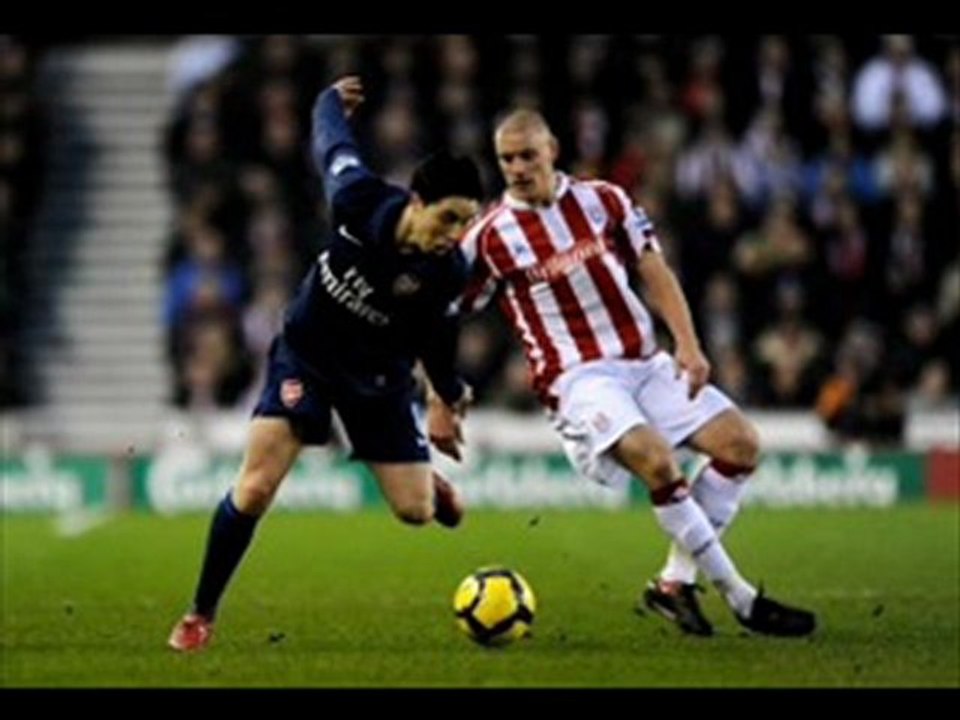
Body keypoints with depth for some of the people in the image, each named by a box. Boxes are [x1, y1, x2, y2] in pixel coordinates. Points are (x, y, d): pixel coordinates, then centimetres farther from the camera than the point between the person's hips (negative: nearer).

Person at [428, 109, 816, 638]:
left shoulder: (603, 200, 6)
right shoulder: (489, 240, -2)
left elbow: (654, 273, 9)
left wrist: (688, 345, -4)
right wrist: (440, 405, 2)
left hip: (644, 362, 5)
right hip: (577, 379, -5)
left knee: (739, 442, -8)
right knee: (655, 459, -30)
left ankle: (676, 582, -1)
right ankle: (740, 599, -20)